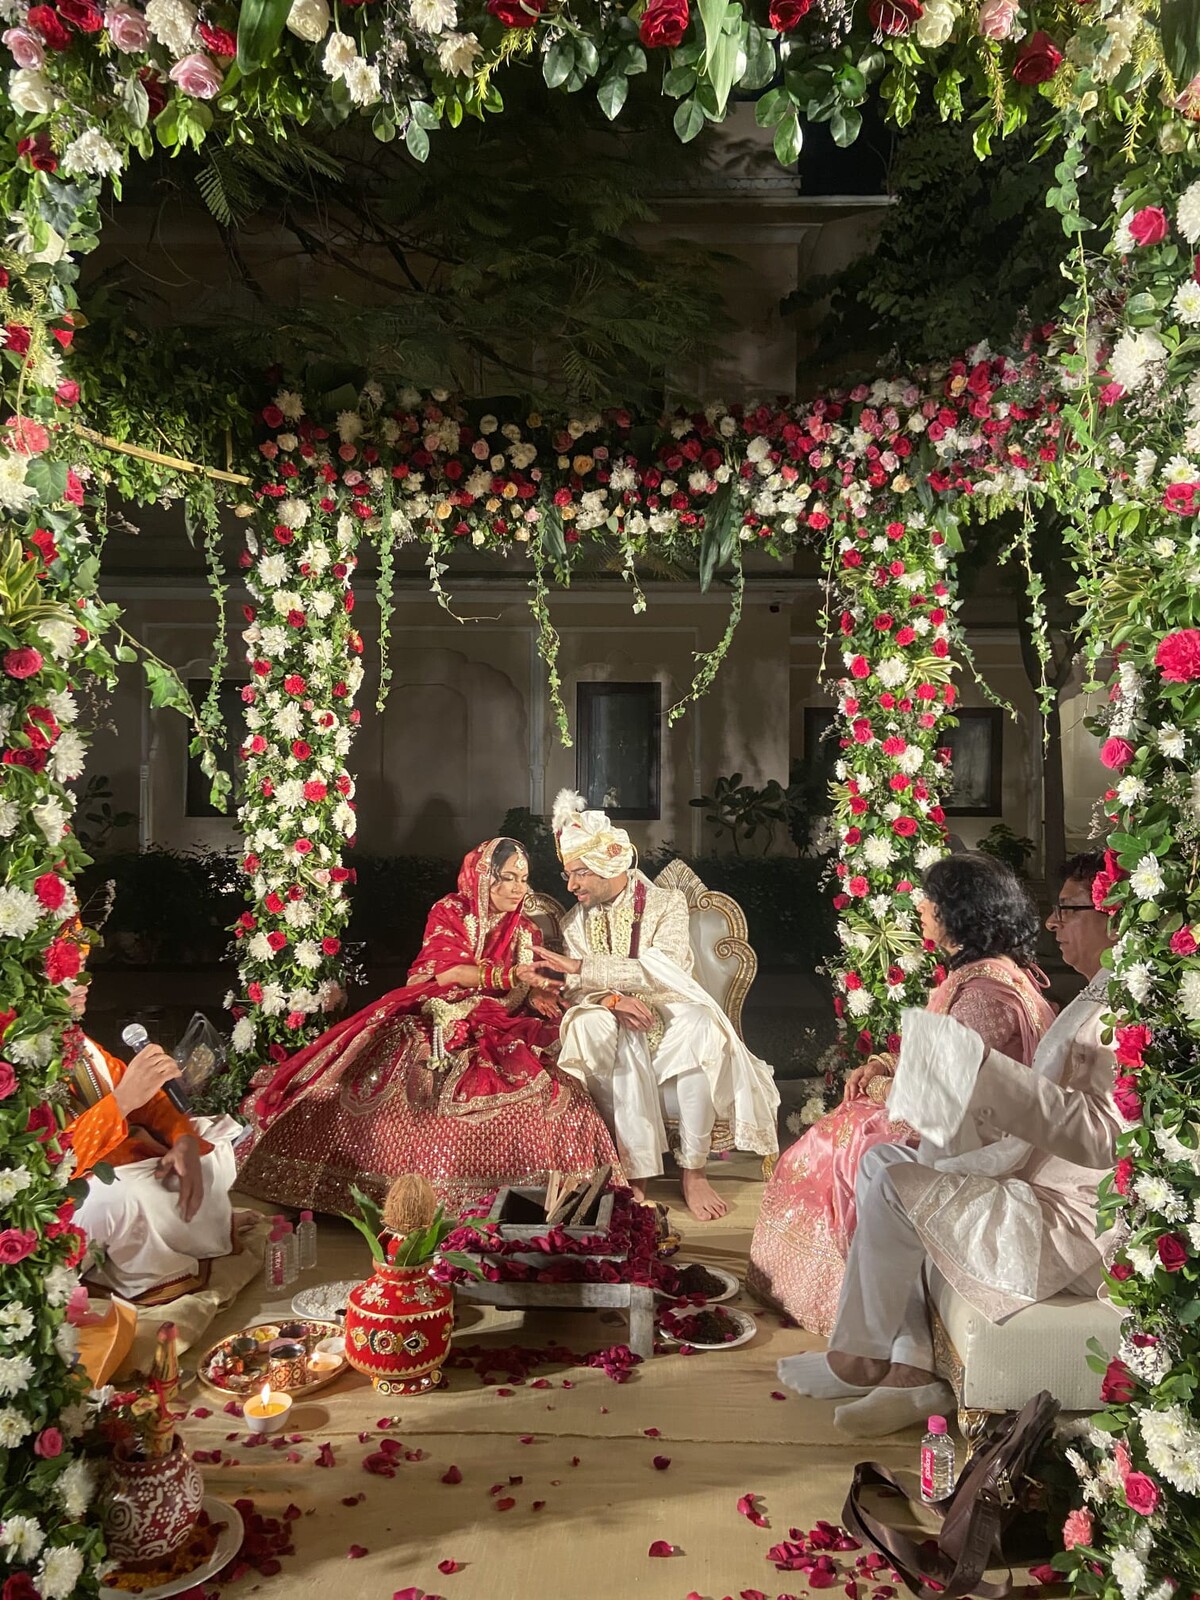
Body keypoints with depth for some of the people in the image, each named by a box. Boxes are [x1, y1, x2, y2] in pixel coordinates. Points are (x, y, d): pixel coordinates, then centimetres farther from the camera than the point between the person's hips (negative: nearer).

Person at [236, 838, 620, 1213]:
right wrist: (511, 975, -21)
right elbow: (446, 972, -15)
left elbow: (522, 993, 5)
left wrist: (538, 995, -19)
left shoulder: (523, 929, 9)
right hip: (435, 1018, -3)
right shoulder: (450, 912, -1)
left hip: (492, 1029, 3)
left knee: (540, 1084, -26)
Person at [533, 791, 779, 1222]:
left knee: (700, 1025, -36)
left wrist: (582, 968, -20)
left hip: (669, 1025, -1)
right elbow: (573, 990, 1)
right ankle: (637, 1174, -34)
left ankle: (693, 1171, -26)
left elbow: (663, 972, -16)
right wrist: (611, 998, -23)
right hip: (618, 1032, 2)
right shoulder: (575, 921, 12)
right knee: (591, 1024, -35)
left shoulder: (667, 903, 0)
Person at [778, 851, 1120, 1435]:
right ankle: (914, 1371, 2)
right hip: (1044, 1177, 11)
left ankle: (860, 1359, 4)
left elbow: (1101, 1136, -31)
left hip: (1081, 1222, -11)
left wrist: (986, 1069, -33)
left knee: (895, 1189, -21)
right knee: (881, 1160, 6)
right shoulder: (1099, 999, 13)